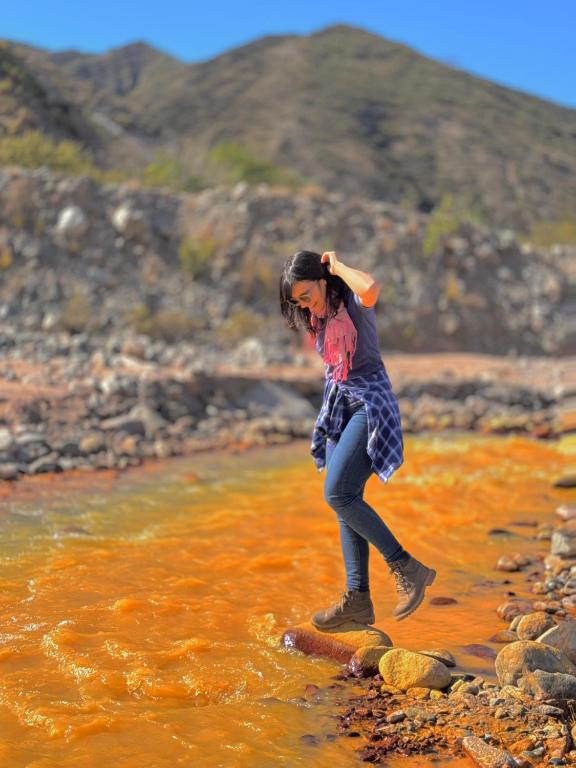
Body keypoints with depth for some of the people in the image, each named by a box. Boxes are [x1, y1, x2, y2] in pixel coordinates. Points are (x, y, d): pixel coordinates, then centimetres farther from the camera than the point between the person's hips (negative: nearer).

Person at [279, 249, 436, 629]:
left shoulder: (354, 302, -11)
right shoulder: (320, 319, 13)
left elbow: (371, 287, -36)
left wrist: (338, 266, -18)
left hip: (370, 404, -9)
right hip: (339, 407, 9)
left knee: (338, 494, -19)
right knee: (346, 500, 3)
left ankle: (408, 568, -10)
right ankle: (358, 598, 6)